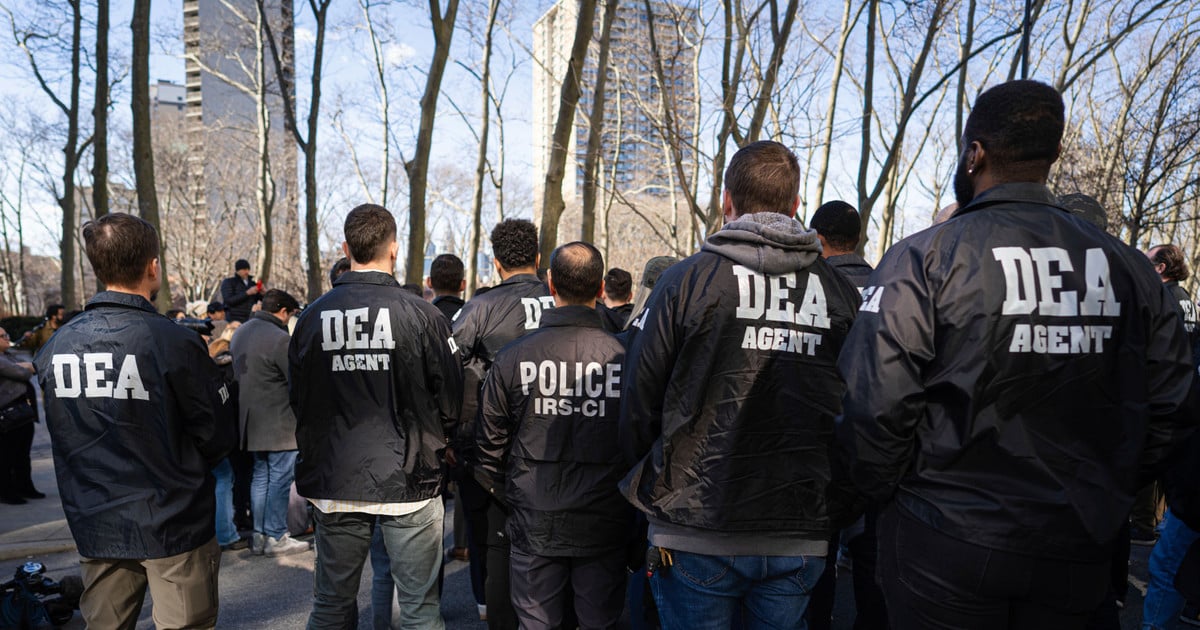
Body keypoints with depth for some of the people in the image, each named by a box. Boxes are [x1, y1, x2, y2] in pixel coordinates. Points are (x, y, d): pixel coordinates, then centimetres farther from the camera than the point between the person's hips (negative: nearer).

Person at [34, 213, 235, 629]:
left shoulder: (56, 346, -2)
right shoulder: (175, 343, -19)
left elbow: (65, 438, 9)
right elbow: (218, 438, -12)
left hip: (94, 527, 5)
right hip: (174, 525, -5)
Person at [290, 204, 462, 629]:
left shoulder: (312, 317, -2)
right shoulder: (420, 314, -12)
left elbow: (298, 401, 7)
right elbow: (450, 399, -5)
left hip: (333, 482, 4)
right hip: (408, 480, -3)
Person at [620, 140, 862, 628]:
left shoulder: (687, 280, -9)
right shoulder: (840, 292, 1)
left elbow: (639, 399, -6)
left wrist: (645, 477, 12)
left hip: (697, 535, -3)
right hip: (802, 537, 4)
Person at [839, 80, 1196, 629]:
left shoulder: (923, 258, -15)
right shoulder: (1127, 266, 1)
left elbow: (876, 402, -19)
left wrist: (881, 491, -2)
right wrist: (1107, 494, 17)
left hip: (947, 546, -4)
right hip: (1078, 547, 5)